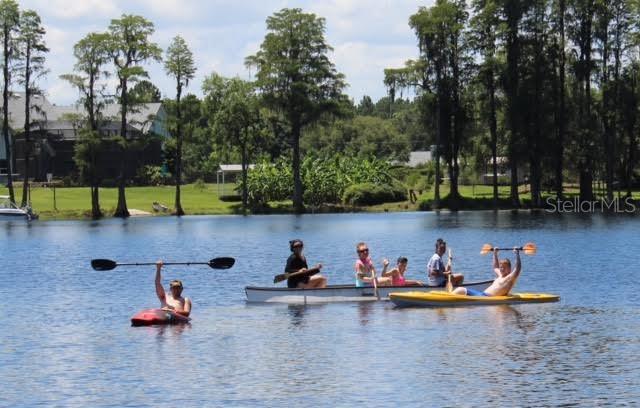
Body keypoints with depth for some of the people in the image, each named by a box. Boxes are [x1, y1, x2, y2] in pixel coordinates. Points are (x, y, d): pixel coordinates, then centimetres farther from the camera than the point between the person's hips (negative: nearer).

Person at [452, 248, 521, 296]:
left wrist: (517, 254, -19)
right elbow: (495, 267, 46)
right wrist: (495, 254, 49)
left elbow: (518, 268, -16)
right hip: (483, 293, 10)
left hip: (489, 297, -10)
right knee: (460, 290, 2)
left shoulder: (510, 278, -1)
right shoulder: (500, 275, 26)